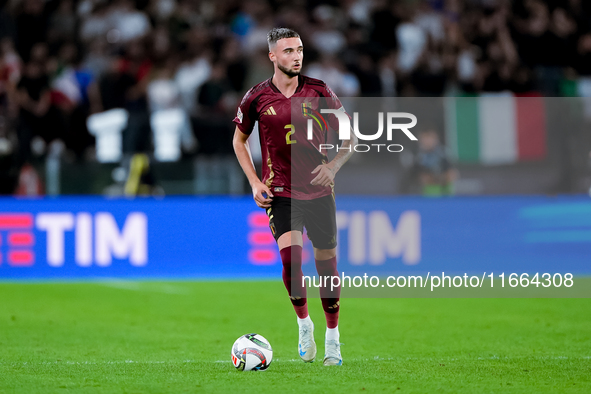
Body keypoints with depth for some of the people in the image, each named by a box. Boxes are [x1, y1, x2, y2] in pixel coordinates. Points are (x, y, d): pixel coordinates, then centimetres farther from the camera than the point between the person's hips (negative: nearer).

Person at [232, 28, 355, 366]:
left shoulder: (318, 91, -2)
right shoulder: (257, 97, -2)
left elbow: (350, 135, 7)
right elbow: (239, 139, 14)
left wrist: (334, 165, -10)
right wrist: (255, 182, 3)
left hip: (319, 191, 1)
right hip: (280, 193, -1)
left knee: (327, 263, 5)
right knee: (291, 257, -20)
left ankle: (333, 339, 21)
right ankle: (304, 325, 5)